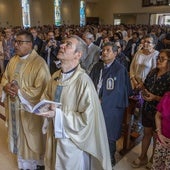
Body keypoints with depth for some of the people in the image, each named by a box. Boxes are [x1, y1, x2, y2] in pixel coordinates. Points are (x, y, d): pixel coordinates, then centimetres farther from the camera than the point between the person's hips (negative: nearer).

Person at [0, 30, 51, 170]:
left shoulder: (39, 63, -18)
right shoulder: (13, 60, 5)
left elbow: (42, 89, -21)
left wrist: (19, 91, -22)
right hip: (14, 107, 7)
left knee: (33, 138, 11)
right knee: (19, 135, 21)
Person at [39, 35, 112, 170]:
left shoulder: (83, 81, -25)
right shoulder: (55, 76, -2)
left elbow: (87, 118, -23)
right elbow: (47, 98, 14)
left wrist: (57, 114, -25)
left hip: (73, 141, -6)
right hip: (54, 135, 7)